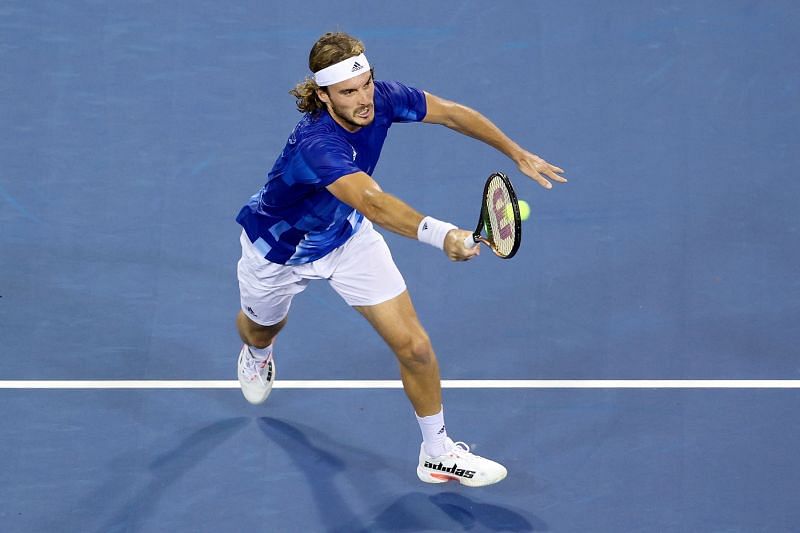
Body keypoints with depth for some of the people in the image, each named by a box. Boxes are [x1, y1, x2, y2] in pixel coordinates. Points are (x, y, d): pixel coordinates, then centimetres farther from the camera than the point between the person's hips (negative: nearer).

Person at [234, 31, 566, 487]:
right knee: (262, 329, 28)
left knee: (414, 346, -6)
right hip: (280, 247, -4)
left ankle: (437, 453, 15)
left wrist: (518, 154, -10)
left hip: (348, 236, 4)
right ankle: (258, 356, 68)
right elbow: (372, 202, -61)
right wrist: (439, 234, -77)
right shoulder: (316, 144, -45)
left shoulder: (381, 99, -27)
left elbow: (450, 113, -9)